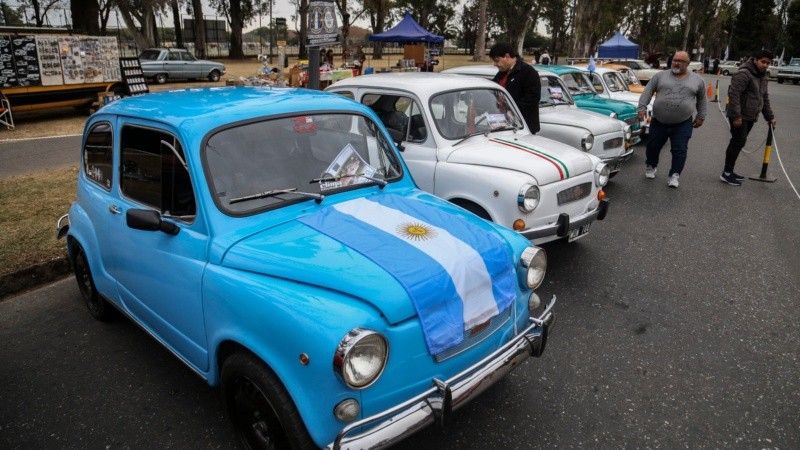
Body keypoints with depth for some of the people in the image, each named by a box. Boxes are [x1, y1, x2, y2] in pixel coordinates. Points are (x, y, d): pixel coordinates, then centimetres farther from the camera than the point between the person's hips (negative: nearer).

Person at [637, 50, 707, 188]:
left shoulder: (697, 80, 6)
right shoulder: (660, 76, 2)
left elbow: (701, 99, 15)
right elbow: (647, 92, 0)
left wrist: (701, 116, 14)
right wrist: (642, 108, -11)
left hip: (683, 124, 0)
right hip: (658, 122, 1)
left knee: (679, 150, -3)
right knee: (653, 146, 12)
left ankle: (675, 175, 6)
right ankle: (651, 166, 35)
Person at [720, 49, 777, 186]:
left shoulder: (763, 77, 16)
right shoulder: (743, 74, -14)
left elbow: (764, 98, 24)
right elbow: (733, 94, -22)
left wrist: (769, 117, 21)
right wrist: (736, 116, -26)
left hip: (750, 117, 9)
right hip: (739, 116, -9)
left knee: (738, 143, 11)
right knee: (738, 142, -11)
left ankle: (729, 171, 18)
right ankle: (726, 173, -7)